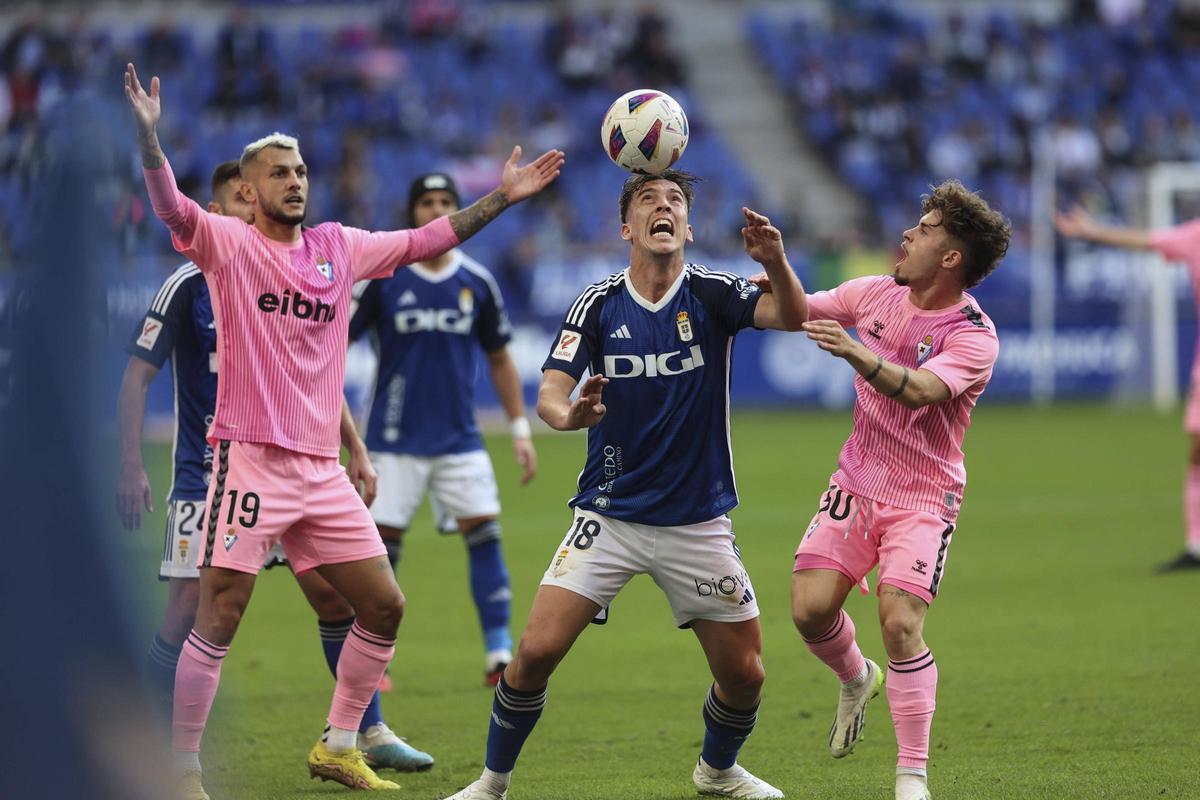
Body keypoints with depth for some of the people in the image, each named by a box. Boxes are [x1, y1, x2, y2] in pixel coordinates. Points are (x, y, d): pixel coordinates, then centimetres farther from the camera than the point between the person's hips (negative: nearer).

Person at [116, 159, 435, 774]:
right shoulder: (188, 285, -6)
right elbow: (137, 376, -5)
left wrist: (356, 450, 13)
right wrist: (130, 466, -13)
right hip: (206, 475, -4)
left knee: (335, 592, -1)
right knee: (187, 612, -9)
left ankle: (370, 734, 10)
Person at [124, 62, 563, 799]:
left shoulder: (339, 247, 12)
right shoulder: (229, 245, -3)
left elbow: (426, 241, 19)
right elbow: (171, 207, -20)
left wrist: (504, 197, 16)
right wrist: (147, 134, -35)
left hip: (323, 468, 6)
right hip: (251, 458, -6)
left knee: (384, 606, 7)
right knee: (219, 620, -7)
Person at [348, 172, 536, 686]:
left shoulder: (477, 282, 4)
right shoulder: (382, 278, -5)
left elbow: (499, 359, 14)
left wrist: (520, 429, 10)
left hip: (459, 439, 2)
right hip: (395, 440, -2)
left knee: (485, 534, -7)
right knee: (381, 542, -3)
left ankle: (499, 654, -3)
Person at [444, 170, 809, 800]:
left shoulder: (711, 294, -6)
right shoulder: (598, 304, -4)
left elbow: (791, 317, -22)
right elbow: (548, 394, -11)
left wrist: (776, 263, -43)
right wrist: (569, 414, -36)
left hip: (698, 522, 1)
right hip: (609, 515, -1)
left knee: (743, 673, 3)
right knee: (536, 651, -14)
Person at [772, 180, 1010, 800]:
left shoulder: (974, 335, -17)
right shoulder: (876, 294, 1)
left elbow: (920, 390, -34)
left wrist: (856, 352, -50)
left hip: (923, 497, -5)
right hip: (856, 483, 5)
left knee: (901, 622, -20)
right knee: (811, 608, -9)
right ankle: (856, 680, 27)